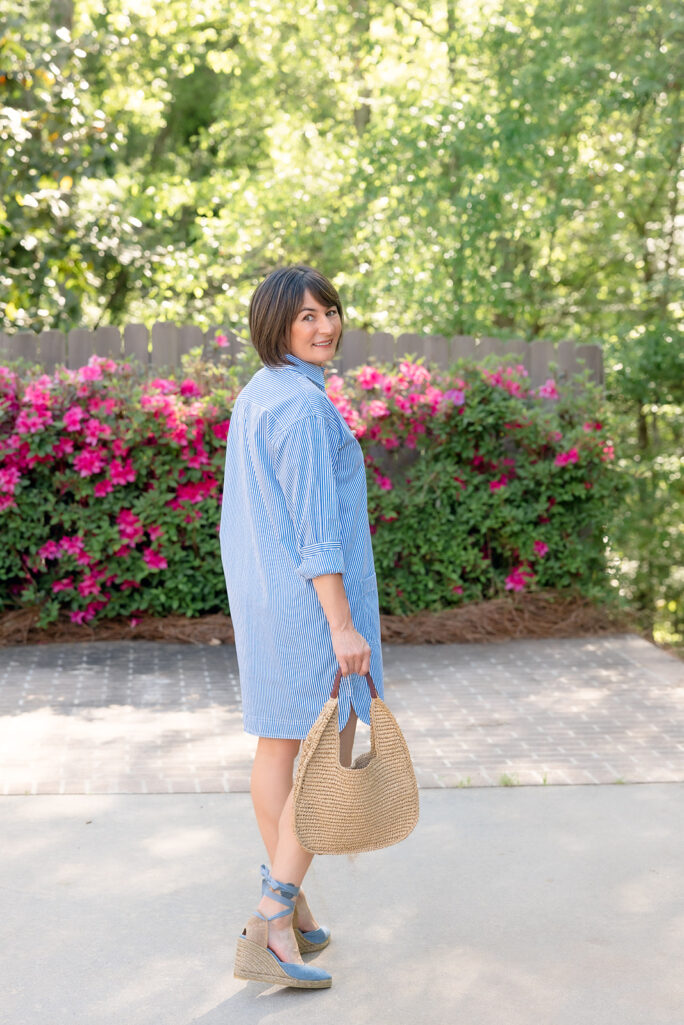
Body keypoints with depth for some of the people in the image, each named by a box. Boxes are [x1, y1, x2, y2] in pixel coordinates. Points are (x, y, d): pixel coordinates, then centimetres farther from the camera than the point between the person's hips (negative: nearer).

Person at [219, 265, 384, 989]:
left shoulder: (252, 399, 12)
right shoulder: (303, 405, -18)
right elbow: (313, 524, -22)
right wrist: (343, 626, -22)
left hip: (260, 595, 9)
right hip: (312, 596, -9)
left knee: (277, 745, 13)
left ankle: (291, 909, 24)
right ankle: (269, 930, -4)